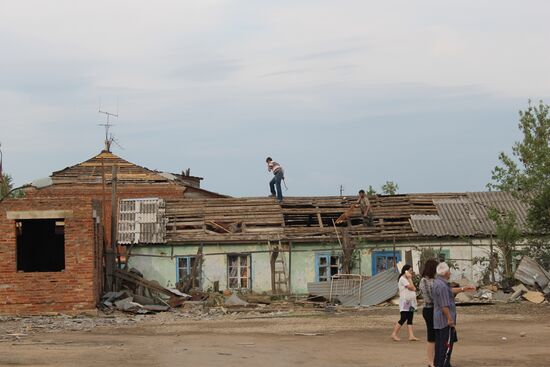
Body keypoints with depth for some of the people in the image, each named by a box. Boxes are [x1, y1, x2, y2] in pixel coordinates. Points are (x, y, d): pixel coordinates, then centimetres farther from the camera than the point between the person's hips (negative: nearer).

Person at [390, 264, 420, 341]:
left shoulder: (407, 279, 19)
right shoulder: (402, 279, -12)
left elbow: (414, 289, 18)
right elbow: (411, 287, -18)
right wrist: (409, 278, -12)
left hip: (410, 302, 9)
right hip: (405, 302, -9)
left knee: (410, 320, 4)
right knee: (403, 319, -10)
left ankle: (411, 336, 0)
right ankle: (394, 334, -3)